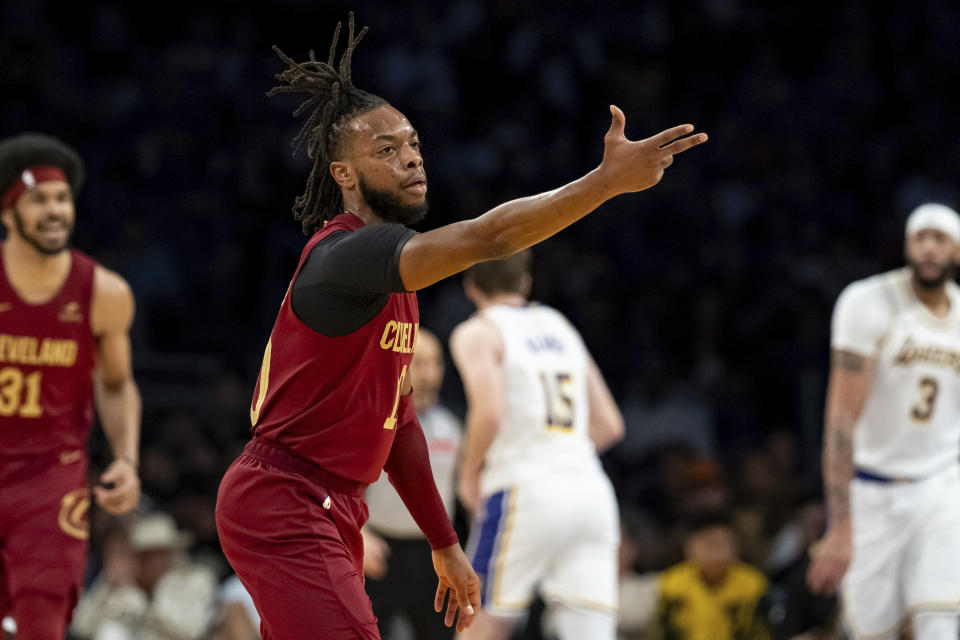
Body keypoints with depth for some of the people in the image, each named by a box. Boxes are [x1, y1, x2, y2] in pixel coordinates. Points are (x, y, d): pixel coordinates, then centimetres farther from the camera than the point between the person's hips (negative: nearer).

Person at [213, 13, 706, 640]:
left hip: (334, 511, 10)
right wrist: (609, 179, -35)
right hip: (285, 508, -10)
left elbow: (396, 420, 21)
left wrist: (444, 544, 22)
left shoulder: (391, 272, 14)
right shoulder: (345, 255, -18)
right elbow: (486, 237, -33)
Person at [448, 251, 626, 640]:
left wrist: (469, 474, 0)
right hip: (590, 489, 5)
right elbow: (609, 425, 20)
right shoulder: (561, 327, 21)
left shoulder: (477, 333, 1)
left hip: (524, 492, -5)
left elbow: (489, 413, -16)